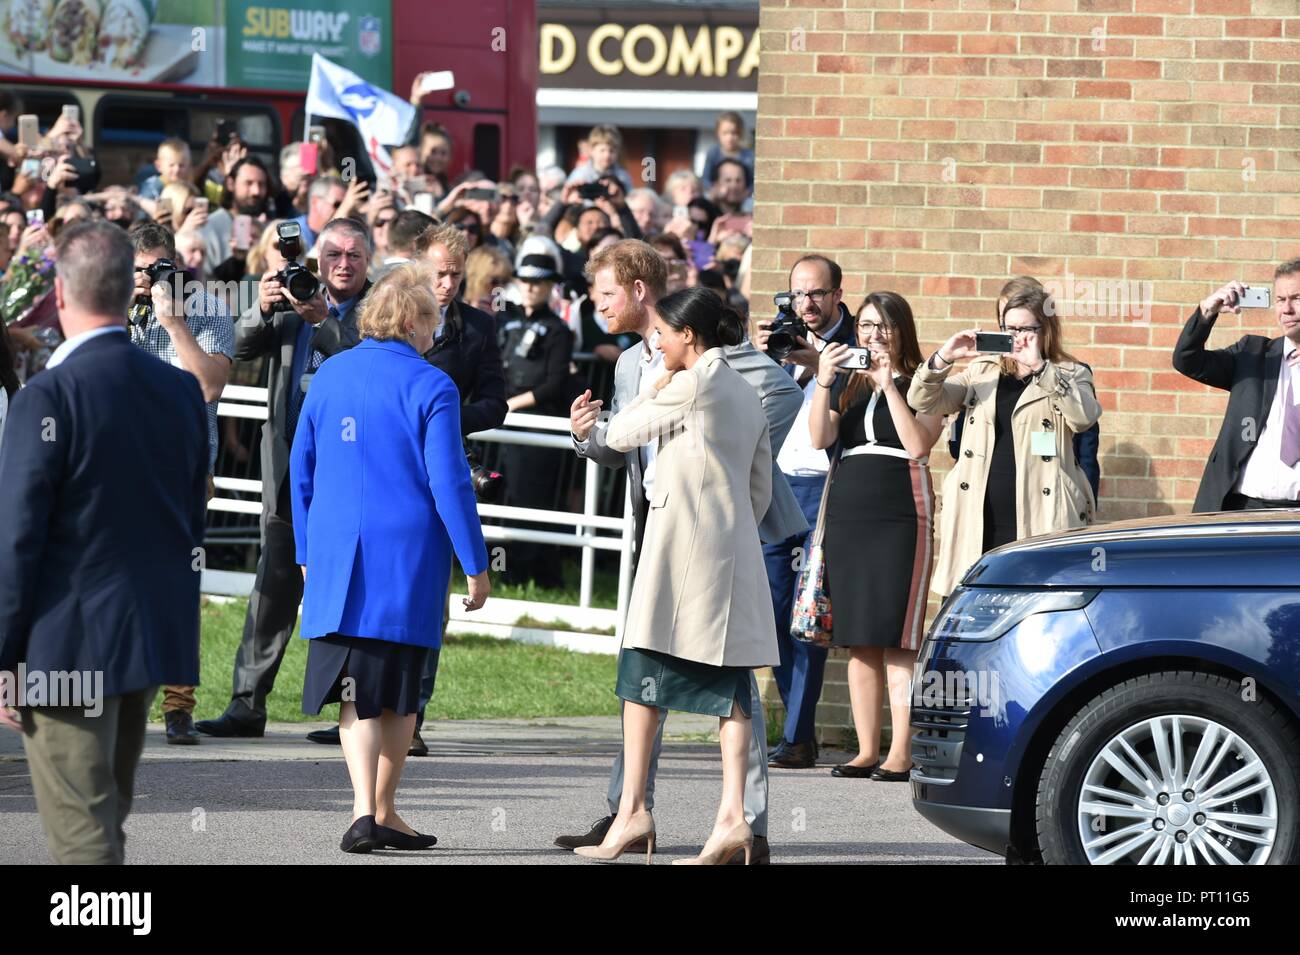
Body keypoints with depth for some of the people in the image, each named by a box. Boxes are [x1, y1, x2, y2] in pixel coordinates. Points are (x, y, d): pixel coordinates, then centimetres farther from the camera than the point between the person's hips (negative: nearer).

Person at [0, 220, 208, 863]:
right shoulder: (182, 390, 4)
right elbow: (195, 525, 10)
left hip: (69, 651, -7)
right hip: (159, 640, 7)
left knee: (82, 839, -4)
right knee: (109, 819, 20)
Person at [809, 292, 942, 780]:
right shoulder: (846, 383, 15)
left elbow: (917, 444, -12)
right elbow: (820, 438, 2)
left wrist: (889, 385, -14)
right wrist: (823, 383, -10)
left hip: (901, 516, -5)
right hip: (847, 515, 5)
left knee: (896, 638, -9)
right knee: (858, 641, 5)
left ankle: (900, 753, -10)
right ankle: (867, 750, 9)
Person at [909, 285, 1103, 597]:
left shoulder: (1070, 375, 9)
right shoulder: (982, 371, 18)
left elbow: (1085, 416, -12)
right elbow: (923, 402, 10)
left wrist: (1039, 366, -16)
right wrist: (943, 359, -8)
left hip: (1039, 524, -3)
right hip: (979, 524, 3)